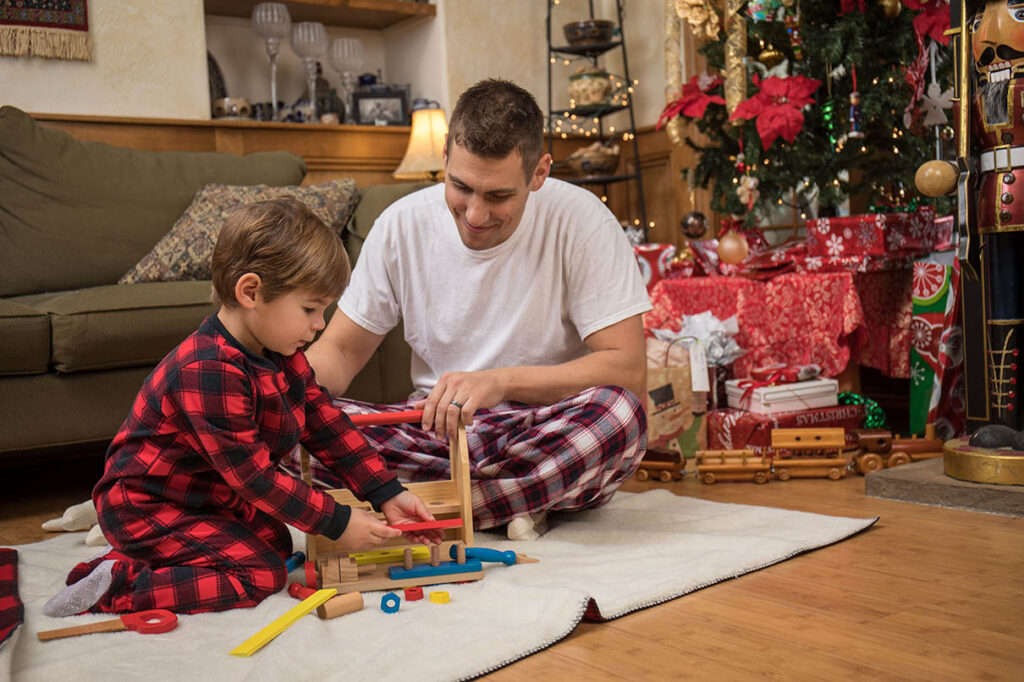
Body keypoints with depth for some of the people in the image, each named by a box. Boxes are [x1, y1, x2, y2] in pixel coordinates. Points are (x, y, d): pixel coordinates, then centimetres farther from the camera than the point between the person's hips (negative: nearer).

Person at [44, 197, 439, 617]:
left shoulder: (279, 353, -1)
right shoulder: (209, 372, -32)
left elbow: (324, 422, 1)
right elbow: (252, 474, -29)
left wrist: (387, 494, -6)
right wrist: (337, 523, -24)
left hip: (211, 497, 10)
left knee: (277, 543, 7)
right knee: (260, 575, -15)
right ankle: (117, 588, -10)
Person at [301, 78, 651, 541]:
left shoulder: (581, 222, -14)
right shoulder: (403, 224, -3)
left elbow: (628, 369, -19)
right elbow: (340, 350, 5)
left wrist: (500, 381, -31)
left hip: (550, 440, -2)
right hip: (435, 434, 3)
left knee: (619, 412, -36)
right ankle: (516, 502, -18)